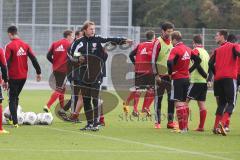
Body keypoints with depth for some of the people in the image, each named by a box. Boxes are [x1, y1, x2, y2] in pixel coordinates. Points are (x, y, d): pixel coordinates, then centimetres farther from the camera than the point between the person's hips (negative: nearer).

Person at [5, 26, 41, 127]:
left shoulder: (9, 46, -12)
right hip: (24, 76, 5)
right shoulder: (25, 45, 4)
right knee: (16, 97, 21)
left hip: (13, 77, -5)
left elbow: (6, 63, -16)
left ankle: (15, 122, -6)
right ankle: (13, 116, 24)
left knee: (12, 99, 2)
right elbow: (33, 59, 3)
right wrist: (38, 72, 8)